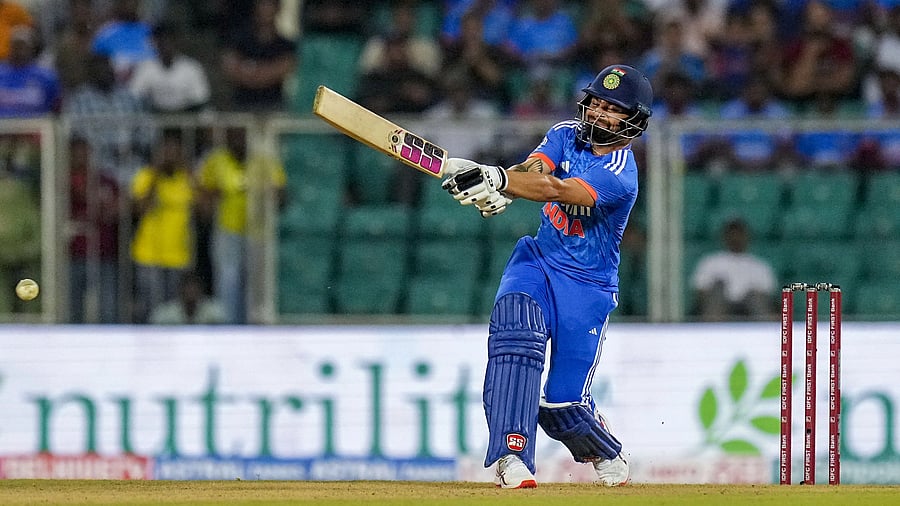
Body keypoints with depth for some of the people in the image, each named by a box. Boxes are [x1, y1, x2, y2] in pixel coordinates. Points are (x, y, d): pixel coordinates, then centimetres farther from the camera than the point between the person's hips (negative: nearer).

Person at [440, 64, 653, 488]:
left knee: (563, 403, -5)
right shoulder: (565, 135, 2)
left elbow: (557, 189, -34)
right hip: (537, 262, 4)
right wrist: (499, 189, -41)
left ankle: (605, 454, 31)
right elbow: (534, 172, -17)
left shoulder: (620, 175, -19)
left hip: (587, 285, -4)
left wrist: (494, 178, -48)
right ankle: (512, 458, -36)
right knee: (515, 336, -29)